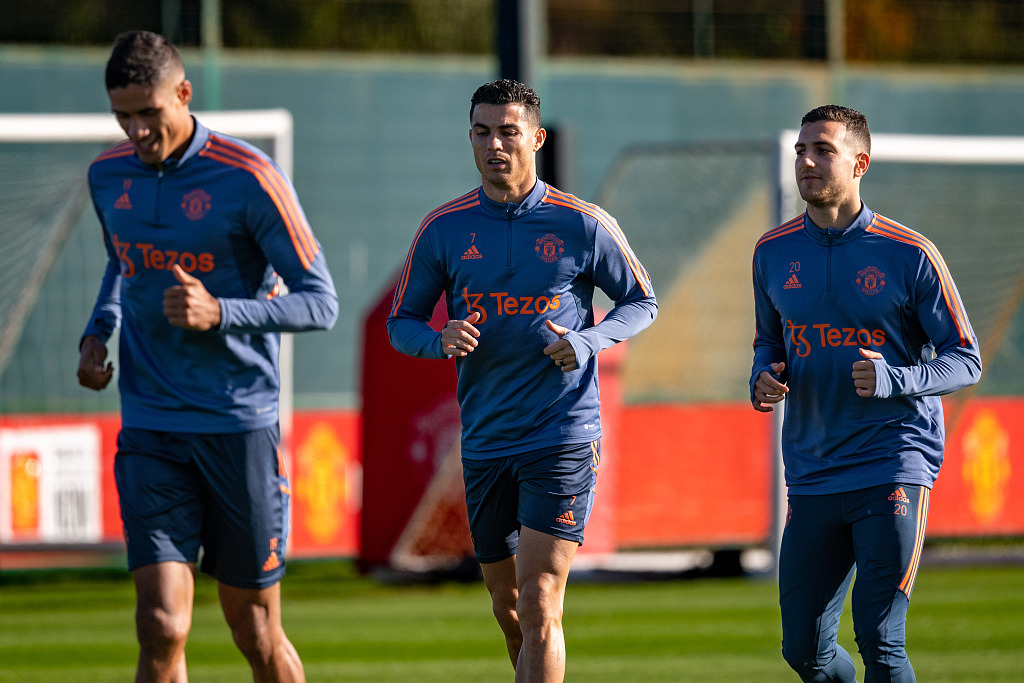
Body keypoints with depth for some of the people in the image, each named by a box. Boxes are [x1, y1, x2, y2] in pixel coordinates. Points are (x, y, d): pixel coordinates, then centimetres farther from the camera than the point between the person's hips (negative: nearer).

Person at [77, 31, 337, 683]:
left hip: (241, 426, -3)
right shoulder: (108, 175, 6)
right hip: (149, 428, 3)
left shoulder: (249, 179, -11)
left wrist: (220, 313, -23)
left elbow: (321, 302, -9)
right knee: (162, 628, -12)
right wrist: (97, 333, 9)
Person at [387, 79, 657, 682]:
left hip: (564, 438, -4)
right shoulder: (443, 229, 4)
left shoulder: (583, 225, -3)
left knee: (538, 604, -14)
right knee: (509, 610, 11)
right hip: (485, 444, 4)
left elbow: (642, 302, 9)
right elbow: (401, 323, 11)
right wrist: (441, 340, -12)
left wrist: (588, 342, -11)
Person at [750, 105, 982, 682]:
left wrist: (893, 381, -20)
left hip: (895, 463, -5)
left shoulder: (909, 254, -5)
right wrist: (763, 378, 0)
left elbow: (966, 360, -2)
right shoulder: (773, 253, 8)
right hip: (812, 475, 5)